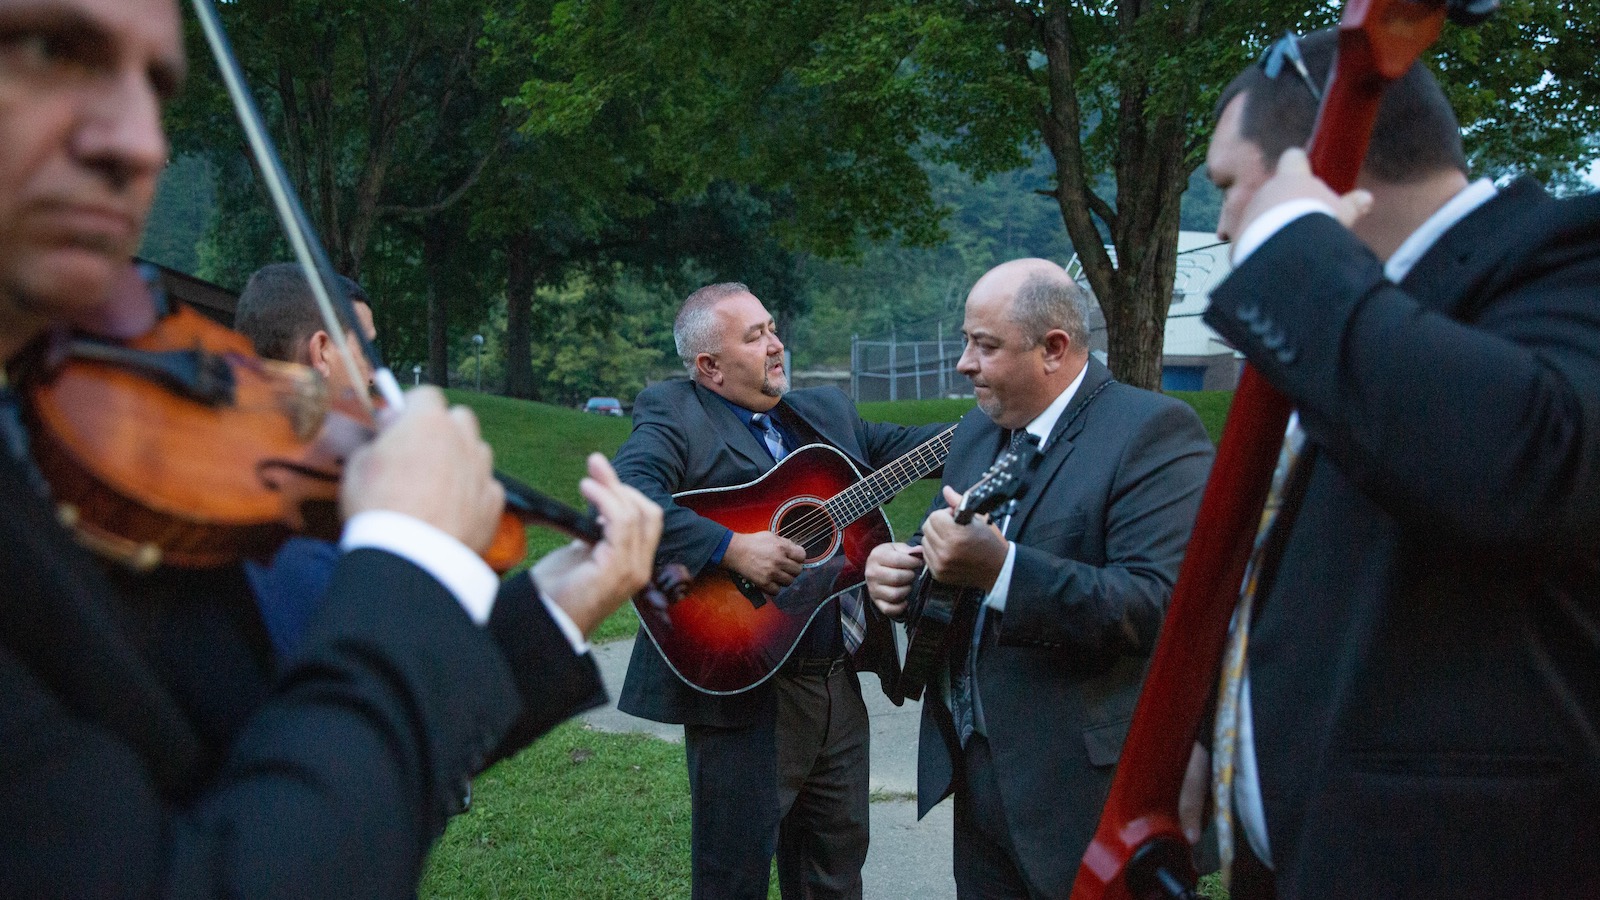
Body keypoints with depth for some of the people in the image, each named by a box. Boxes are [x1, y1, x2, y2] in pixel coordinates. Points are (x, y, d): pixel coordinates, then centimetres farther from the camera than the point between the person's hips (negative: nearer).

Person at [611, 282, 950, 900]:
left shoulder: (826, 410, 14)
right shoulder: (673, 414, -10)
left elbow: (895, 444, 21)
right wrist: (732, 548, -30)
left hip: (838, 681, 7)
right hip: (744, 692, -7)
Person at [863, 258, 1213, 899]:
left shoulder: (1153, 431, -15)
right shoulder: (977, 431, 10)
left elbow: (1159, 605, -26)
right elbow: (945, 557, 18)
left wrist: (1000, 568, -35)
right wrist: (896, 568, -5)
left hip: (1092, 792, -7)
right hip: (980, 774, 7)